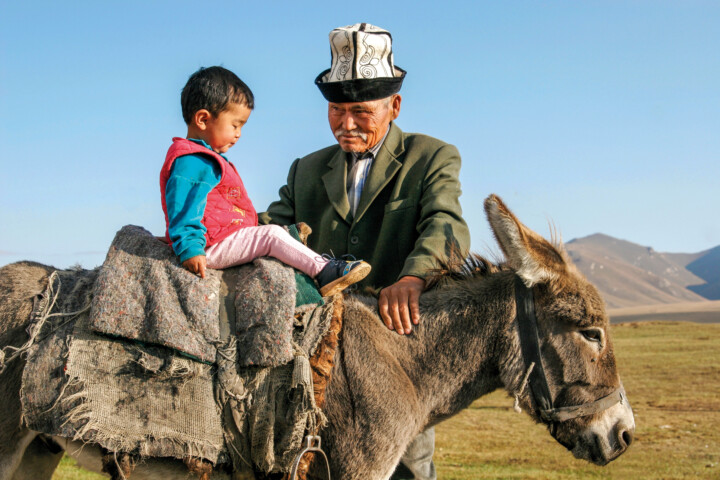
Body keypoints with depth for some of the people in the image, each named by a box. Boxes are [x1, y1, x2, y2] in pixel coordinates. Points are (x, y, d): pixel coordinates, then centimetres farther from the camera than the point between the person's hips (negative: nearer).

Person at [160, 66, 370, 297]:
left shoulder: (205, 159, 23)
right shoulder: (190, 163, -14)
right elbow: (183, 210, -23)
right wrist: (190, 250, -30)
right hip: (210, 249, -12)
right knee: (271, 234, -18)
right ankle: (325, 271, -21)